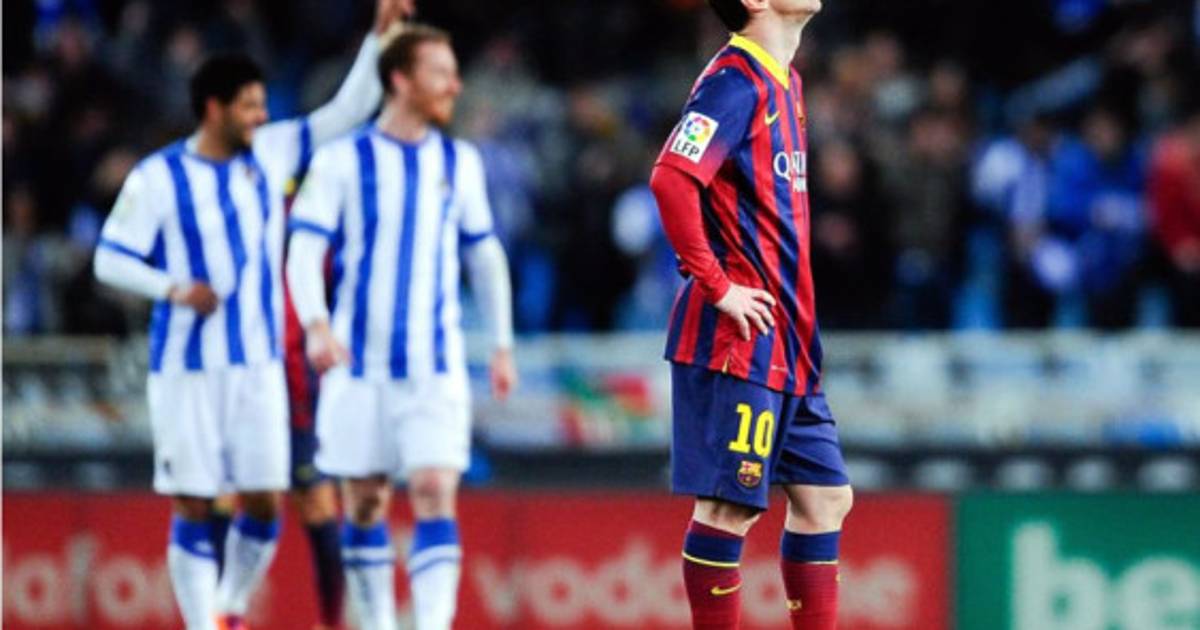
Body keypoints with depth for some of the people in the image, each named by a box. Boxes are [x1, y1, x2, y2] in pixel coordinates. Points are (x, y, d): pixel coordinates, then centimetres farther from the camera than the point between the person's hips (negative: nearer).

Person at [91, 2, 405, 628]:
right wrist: (174, 290, -20)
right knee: (194, 506, -2)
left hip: (258, 364, 4)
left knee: (264, 502, 1)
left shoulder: (270, 153, 5)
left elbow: (348, 109, 7)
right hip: (185, 367, -4)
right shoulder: (157, 178, -6)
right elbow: (110, 260, -4)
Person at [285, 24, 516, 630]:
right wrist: (317, 325, -25)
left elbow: (484, 255, 18)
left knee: (435, 492, -13)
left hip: (436, 364, 1)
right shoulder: (342, 160, -3)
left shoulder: (460, 162, 8)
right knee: (364, 501, 6)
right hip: (359, 362, -1)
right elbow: (305, 250, -8)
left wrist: (502, 343, 14)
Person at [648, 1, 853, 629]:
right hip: (737, 340, -10)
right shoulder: (736, 80, -12)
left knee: (824, 496, 11)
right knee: (730, 506, -6)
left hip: (787, 342, 10)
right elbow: (671, 178, -25)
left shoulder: (782, 82, 17)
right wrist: (716, 286, -20)